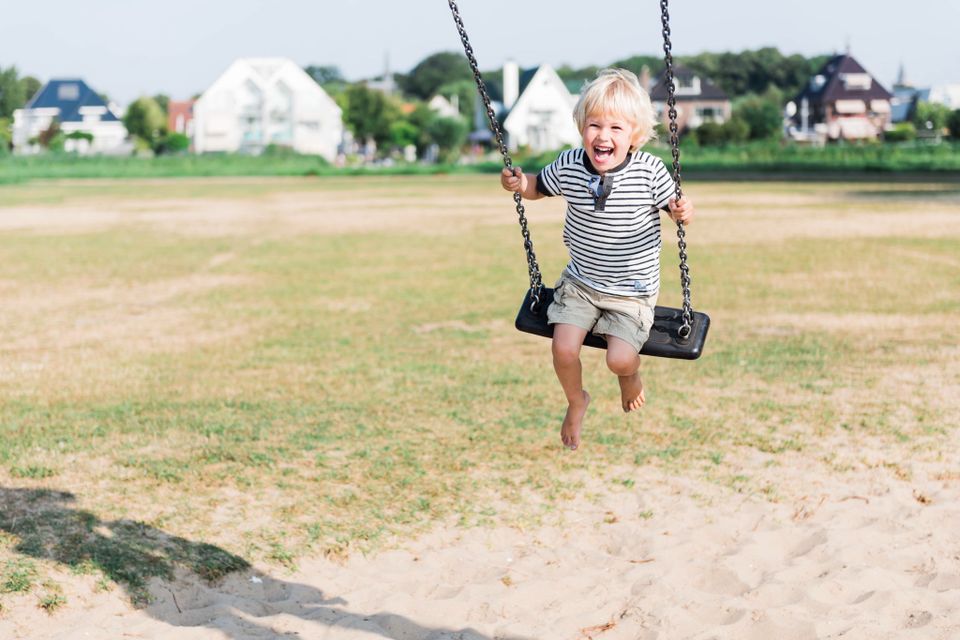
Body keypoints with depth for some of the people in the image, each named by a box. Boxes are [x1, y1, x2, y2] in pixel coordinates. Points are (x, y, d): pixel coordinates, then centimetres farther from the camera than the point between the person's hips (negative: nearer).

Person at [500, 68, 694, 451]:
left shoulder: (649, 171, -18)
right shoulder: (568, 166, -11)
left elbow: (674, 206, -6)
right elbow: (539, 188, 9)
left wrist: (683, 213, -29)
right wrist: (519, 185, -12)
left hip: (632, 291, -2)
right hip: (580, 282, 3)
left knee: (619, 359, -17)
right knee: (564, 349, -12)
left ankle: (631, 374, 24)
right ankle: (576, 402, 22)